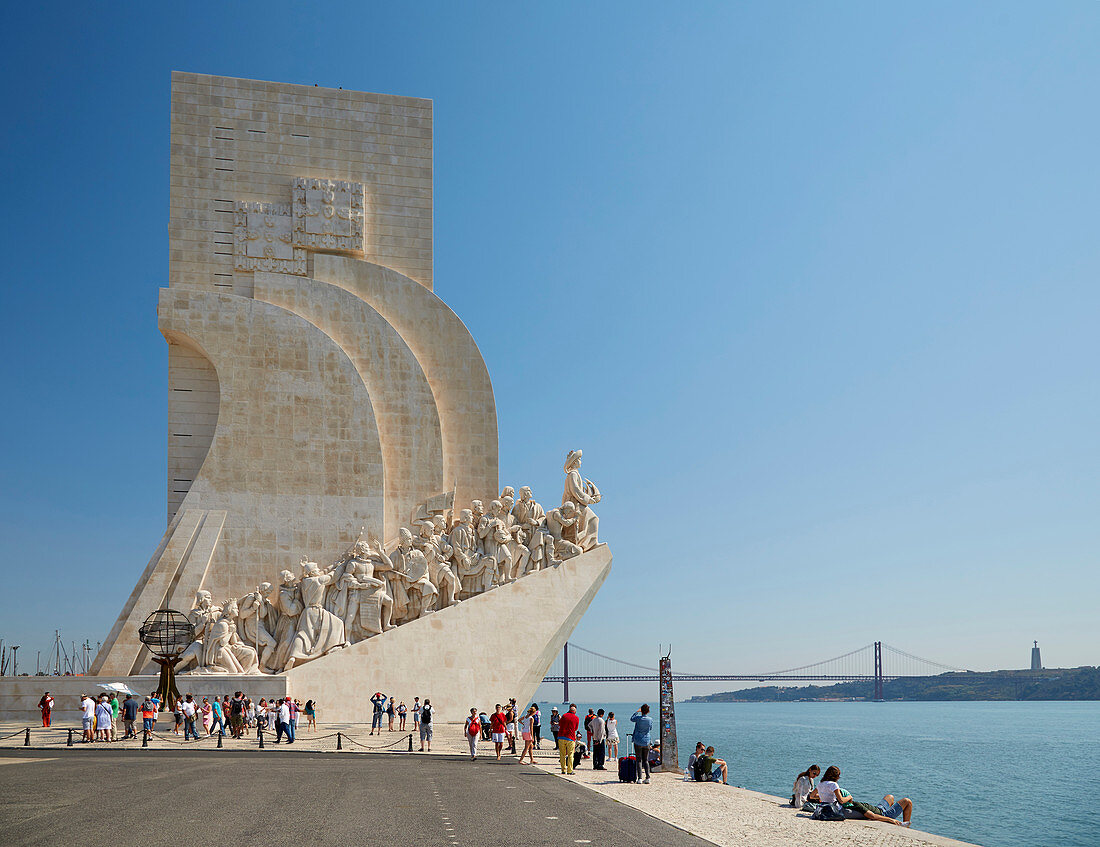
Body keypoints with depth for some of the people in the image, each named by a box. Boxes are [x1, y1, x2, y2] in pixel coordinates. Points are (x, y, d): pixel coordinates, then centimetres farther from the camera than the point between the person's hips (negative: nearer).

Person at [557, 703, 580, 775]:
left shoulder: (564, 715, 3)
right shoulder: (576, 718, 0)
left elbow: (560, 724, 14)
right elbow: (576, 728, 11)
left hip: (561, 737, 2)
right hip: (570, 738, -2)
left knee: (562, 754, 10)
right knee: (570, 755, 3)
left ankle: (563, 770, 11)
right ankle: (570, 770, -2)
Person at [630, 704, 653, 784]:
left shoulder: (638, 718, -13)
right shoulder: (650, 720, -6)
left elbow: (631, 718, 9)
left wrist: (637, 711, 18)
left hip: (638, 742, -2)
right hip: (646, 742, 2)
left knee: (639, 760, 2)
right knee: (646, 760, 10)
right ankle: (647, 778, 3)